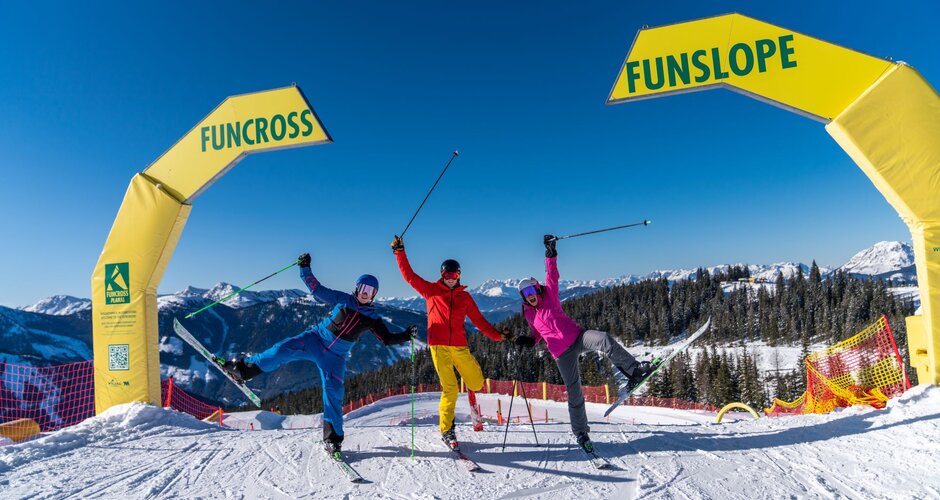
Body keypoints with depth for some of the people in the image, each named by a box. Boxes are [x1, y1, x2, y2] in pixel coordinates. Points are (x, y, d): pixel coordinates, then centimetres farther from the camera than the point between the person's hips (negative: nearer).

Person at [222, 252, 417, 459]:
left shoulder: (372, 317, 3)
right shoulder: (343, 299, 2)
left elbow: (387, 338, 3)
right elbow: (318, 290, 4)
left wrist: (405, 335, -12)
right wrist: (305, 269, -4)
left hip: (335, 356, 0)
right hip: (316, 339, 0)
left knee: (334, 394, -7)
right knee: (285, 349, -24)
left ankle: (333, 438, 6)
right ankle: (244, 368, -9)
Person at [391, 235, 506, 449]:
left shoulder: (465, 297, 15)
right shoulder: (431, 290, 9)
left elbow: (479, 320, 12)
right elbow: (409, 275, 6)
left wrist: (498, 335, 1)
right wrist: (400, 253, 0)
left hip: (460, 346, 3)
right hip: (439, 346, -3)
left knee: (476, 383, -2)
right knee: (450, 389, -8)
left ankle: (471, 377, 35)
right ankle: (447, 430, 10)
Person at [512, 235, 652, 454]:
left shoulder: (549, 296, 4)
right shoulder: (529, 314, 11)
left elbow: (552, 276, -9)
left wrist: (550, 254, -20)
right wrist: (528, 341, 3)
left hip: (577, 336, -1)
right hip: (562, 353, 1)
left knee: (604, 339, -34)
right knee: (574, 392, 0)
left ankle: (633, 370, -28)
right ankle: (581, 432, 15)